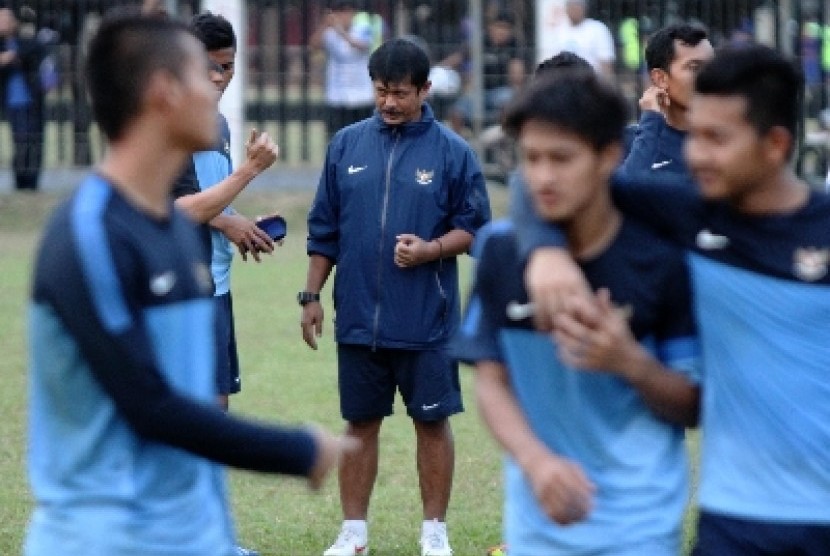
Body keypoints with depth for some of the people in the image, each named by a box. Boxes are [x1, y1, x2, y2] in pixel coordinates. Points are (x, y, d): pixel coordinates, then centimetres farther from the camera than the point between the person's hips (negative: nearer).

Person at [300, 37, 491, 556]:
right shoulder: (347, 145, 5)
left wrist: (431, 249, -19)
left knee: (432, 422, 5)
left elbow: (474, 227, -1)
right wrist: (312, 296, 8)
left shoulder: (452, 151, -4)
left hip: (426, 322, -2)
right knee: (360, 424, 10)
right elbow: (325, 229, 10)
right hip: (358, 318, 3)